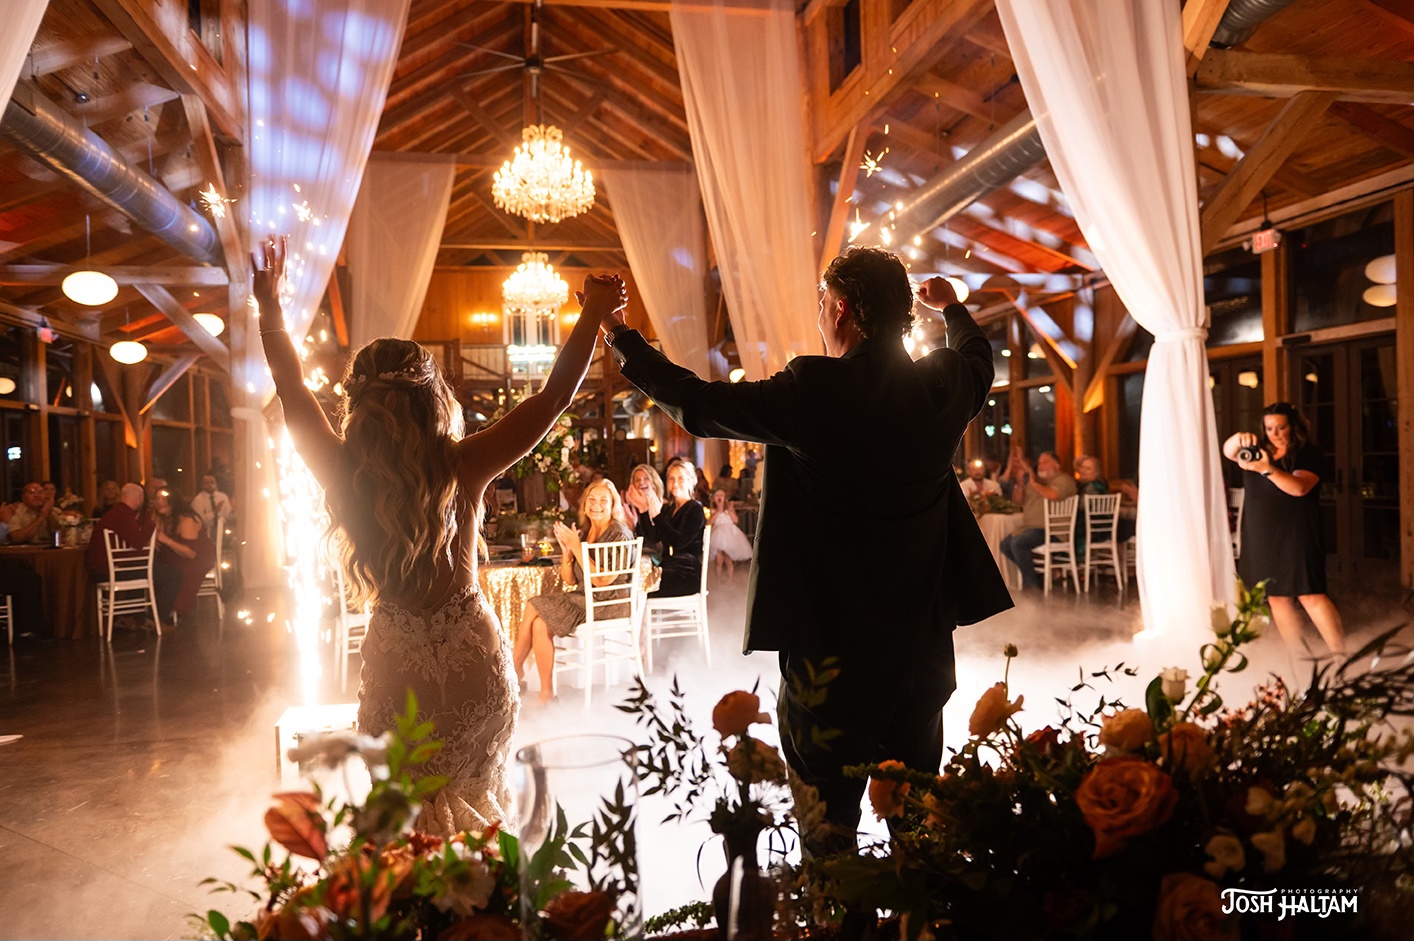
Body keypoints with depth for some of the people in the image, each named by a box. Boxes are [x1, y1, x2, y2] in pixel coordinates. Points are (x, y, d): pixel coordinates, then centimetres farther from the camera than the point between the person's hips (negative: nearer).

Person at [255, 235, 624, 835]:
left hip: (395, 665, 1)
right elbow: (555, 396, -11)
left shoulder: (344, 473, -11)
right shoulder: (464, 467, -16)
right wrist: (592, 315, -3)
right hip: (474, 663, 0)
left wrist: (270, 307, 18)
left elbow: (293, 393, 5)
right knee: (474, 809, 22)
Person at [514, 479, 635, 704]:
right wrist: (566, 550, -10)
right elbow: (569, 580, 7)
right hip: (584, 598, 7)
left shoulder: (619, 534, -12)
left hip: (609, 603, -7)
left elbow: (603, 580, -21)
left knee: (539, 622, -17)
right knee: (533, 606, -12)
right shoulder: (584, 532, 8)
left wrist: (576, 547, -20)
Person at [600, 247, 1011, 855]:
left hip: (831, 642, -5)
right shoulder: (942, 383, -4)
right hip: (922, 635, 5)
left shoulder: (813, 391, -20)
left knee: (827, 805, 14)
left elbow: (698, 406, -12)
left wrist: (623, 339, 2)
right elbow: (980, 357, 21)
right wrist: (951, 308, 41)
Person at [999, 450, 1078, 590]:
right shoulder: (1038, 480, 20)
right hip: (1031, 527, 9)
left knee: (1017, 543, -27)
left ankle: (1031, 583, -12)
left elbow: (1053, 495, -28)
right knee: (1005, 545, -1)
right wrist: (1020, 484, 1)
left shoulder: (1063, 479, -5)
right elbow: (1019, 502, 17)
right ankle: (1035, 572, 8)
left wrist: (1034, 483, -18)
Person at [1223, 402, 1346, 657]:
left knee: (1310, 595, -12)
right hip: (1261, 538, 6)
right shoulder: (1260, 451, 14)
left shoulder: (1309, 454, -4)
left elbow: (1299, 487, -19)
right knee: (1276, 597, 6)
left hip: (1296, 537, -5)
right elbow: (1228, 452, 2)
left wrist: (1266, 469, -34)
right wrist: (1239, 438, -21)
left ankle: (1341, 655, -6)